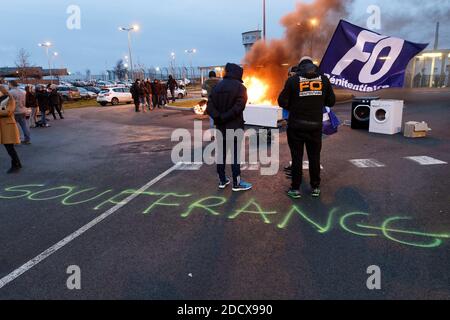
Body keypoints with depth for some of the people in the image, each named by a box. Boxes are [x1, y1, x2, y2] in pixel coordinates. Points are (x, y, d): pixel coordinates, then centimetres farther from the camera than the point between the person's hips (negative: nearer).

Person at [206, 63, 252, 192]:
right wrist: (225, 117, -15)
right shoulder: (239, 87, -7)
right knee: (235, 154, 1)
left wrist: (218, 117, -11)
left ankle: (222, 180, 20)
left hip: (220, 127, 5)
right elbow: (238, 106, -21)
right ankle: (237, 183, 6)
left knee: (221, 153, 12)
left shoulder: (217, 86, 8)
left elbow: (209, 107, -3)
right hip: (235, 126, -5)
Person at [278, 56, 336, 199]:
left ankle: (295, 189, 12)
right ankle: (315, 187, 22)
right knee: (314, 157, 13)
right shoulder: (324, 79, 2)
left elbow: (282, 102, -7)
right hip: (315, 125, 2)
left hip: (296, 125, -2)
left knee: (297, 157, 6)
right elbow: (331, 102, 6)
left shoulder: (293, 80, -6)